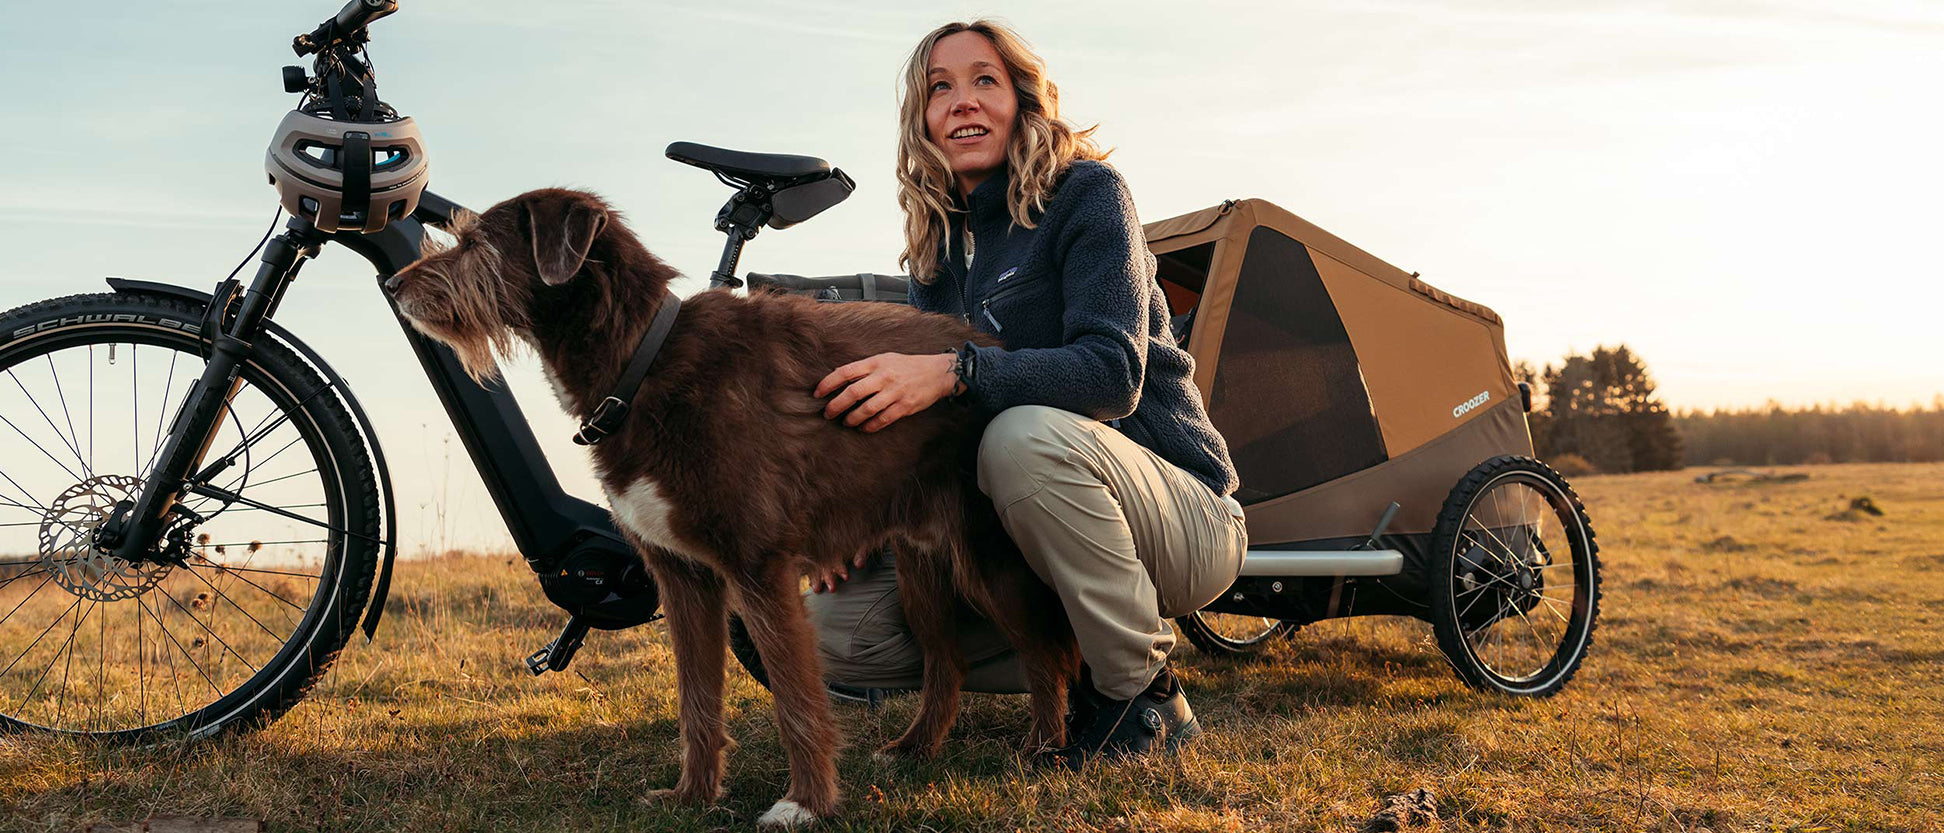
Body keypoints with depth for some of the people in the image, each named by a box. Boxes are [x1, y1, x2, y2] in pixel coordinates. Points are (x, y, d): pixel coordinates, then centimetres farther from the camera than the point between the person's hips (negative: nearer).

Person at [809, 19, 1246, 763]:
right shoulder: (938, 249, 10)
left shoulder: (1086, 193, -9)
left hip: (1181, 518, -6)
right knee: (837, 625, -5)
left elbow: (1115, 373, -24)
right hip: (1019, 536, 6)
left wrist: (954, 371, -37)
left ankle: (1144, 693, -17)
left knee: (1027, 434, -38)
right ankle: (1081, 660, 4)